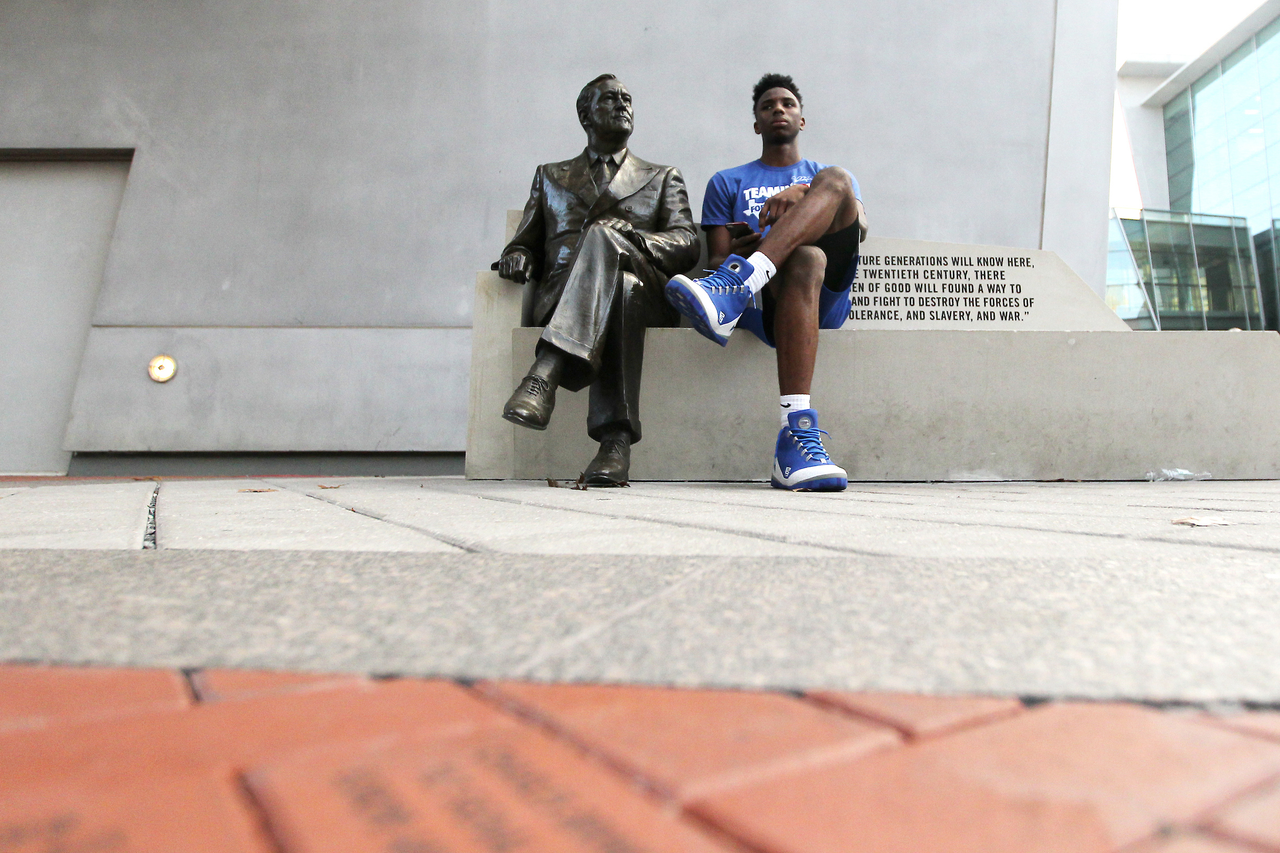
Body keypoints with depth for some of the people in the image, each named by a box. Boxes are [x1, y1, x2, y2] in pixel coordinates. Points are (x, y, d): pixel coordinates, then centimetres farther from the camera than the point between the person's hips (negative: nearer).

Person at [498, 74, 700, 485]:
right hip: (559, 299, 1)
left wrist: (632, 238, -10)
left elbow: (687, 244, 11)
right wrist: (518, 255, -1)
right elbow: (526, 241, 26)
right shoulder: (550, 176, 33)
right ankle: (616, 437, -49)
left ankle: (545, 374, -51)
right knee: (619, 285, -38)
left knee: (601, 235, -35)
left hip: (646, 297, 0)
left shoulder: (663, 177, 29)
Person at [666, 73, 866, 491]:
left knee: (835, 179, -21)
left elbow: (861, 228, 6)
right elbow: (716, 259, 16)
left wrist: (806, 195, -15)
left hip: (828, 295, 1)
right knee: (805, 260, -38)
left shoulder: (827, 175, 30)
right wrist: (736, 252, -10)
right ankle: (797, 435, -54)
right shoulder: (727, 183, 29)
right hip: (765, 302, -1)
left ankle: (736, 284, -45)